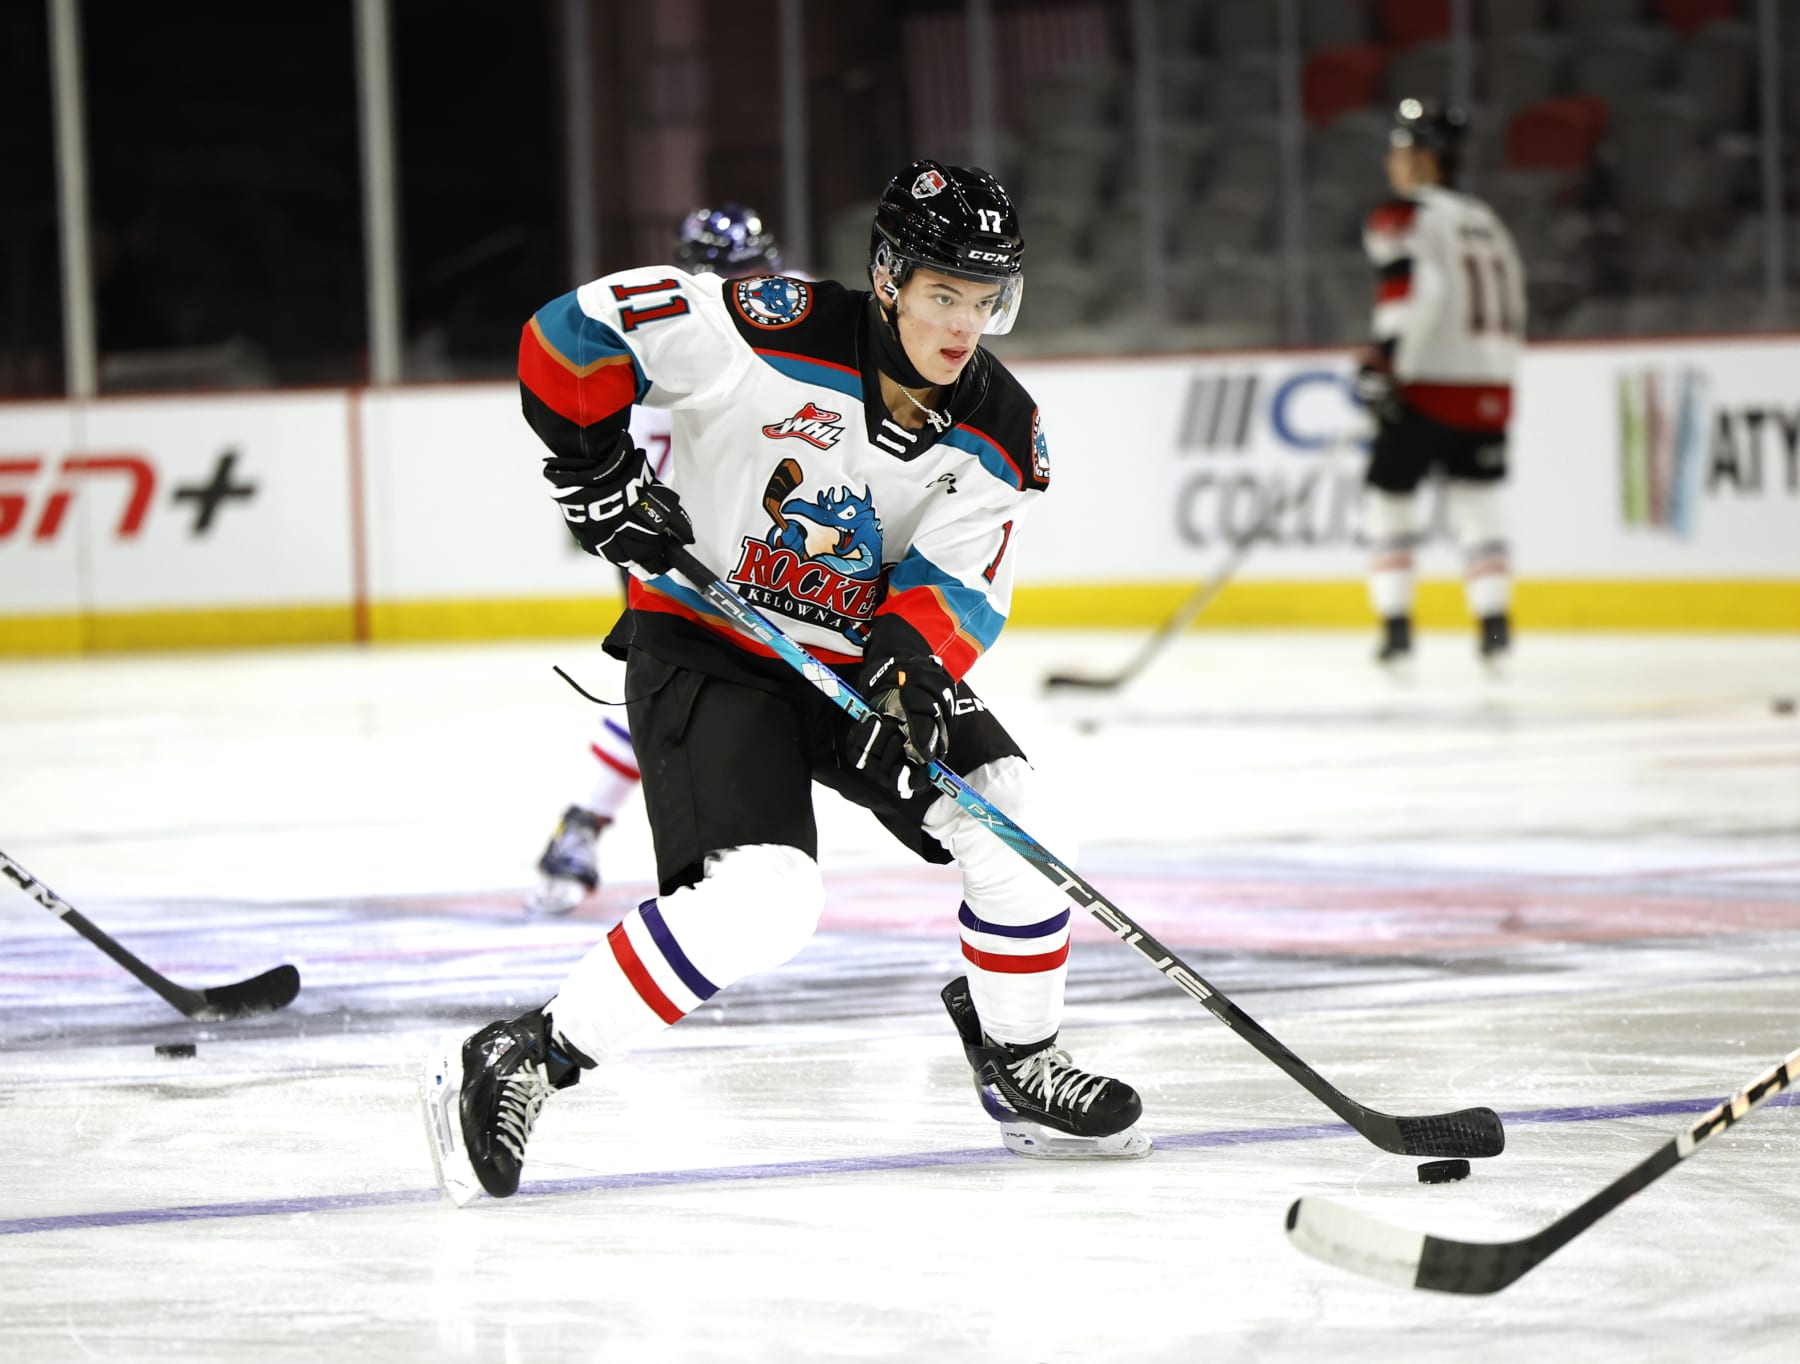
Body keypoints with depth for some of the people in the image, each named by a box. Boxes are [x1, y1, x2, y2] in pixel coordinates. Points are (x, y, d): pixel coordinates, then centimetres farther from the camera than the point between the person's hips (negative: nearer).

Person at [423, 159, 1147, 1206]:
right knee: (762, 899, -25)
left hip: (861, 654, 6)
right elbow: (574, 334, -19)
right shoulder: (778, 337, -24)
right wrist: (597, 466, -19)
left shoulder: (1003, 440, -8)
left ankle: (1019, 1065, 17)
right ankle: (513, 1068, -18)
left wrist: (915, 669, -28)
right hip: (706, 642, -6)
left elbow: (955, 590, -9)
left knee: (1018, 832, -8)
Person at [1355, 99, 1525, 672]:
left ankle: (1396, 627, 1)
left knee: (1389, 496, 7)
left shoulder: (1403, 218, -6)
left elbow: (1415, 292, -21)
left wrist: (1385, 361, -23)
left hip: (1427, 388, -6)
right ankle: (1494, 626, 0)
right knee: (1476, 502, 12)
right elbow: (1511, 307, 21)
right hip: (1490, 388, 6)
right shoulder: (1486, 222, 18)